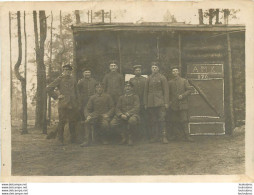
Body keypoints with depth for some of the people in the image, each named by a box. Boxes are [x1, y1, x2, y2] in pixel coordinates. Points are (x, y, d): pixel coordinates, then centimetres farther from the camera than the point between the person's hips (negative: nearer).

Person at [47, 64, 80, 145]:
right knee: (62, 121, -3)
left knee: (73, 121, 8)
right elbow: (49, 88, -4)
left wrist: (77, 102, 15)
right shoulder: (59, 79, -1)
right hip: (63, 104, -5)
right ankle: (61, 140, 4)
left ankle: (73, 139, 19)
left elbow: (76, 92, 22)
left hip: (73, 104, 5)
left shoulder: (72, 80, 14)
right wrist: (57, 96, -7)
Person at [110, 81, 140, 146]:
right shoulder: (121, 97, 18)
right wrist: (121, 115, -15)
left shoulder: (135, 97, 7)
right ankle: (124, 137, 0)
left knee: (132, 120, -41)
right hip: (122, 116, 4)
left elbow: (136, 108, -7)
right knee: (112, 123, -24)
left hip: (132, 114, -4)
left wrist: (127, 114, -22)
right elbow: (117, 108, 8)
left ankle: (130, 138, -13)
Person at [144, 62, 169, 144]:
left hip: (160, 102, -3)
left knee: (161, 119, -9)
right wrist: (145, 103, 8)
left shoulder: (162, 78, 3)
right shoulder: (148, 79, 11)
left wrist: (166, 102, -6)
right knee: (152, 120, 5)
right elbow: (146, 91, 13)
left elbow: (166, 91, 0)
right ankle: (154, 136, 14)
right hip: (151, 102, 3)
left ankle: (163, 136, -8)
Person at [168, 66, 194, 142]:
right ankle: (175, 135, 16)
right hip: (173, 105, 2)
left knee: (184, 120, -6)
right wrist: (169, 101, 1)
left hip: (182, 104, -2)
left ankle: (187, 136, -3)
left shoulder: (184, 81, 6)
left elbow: (189, 90, 2)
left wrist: (183, 95, -11)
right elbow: (168, 93, 14)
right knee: (174, 120, 4)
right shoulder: (170, 82, 10)